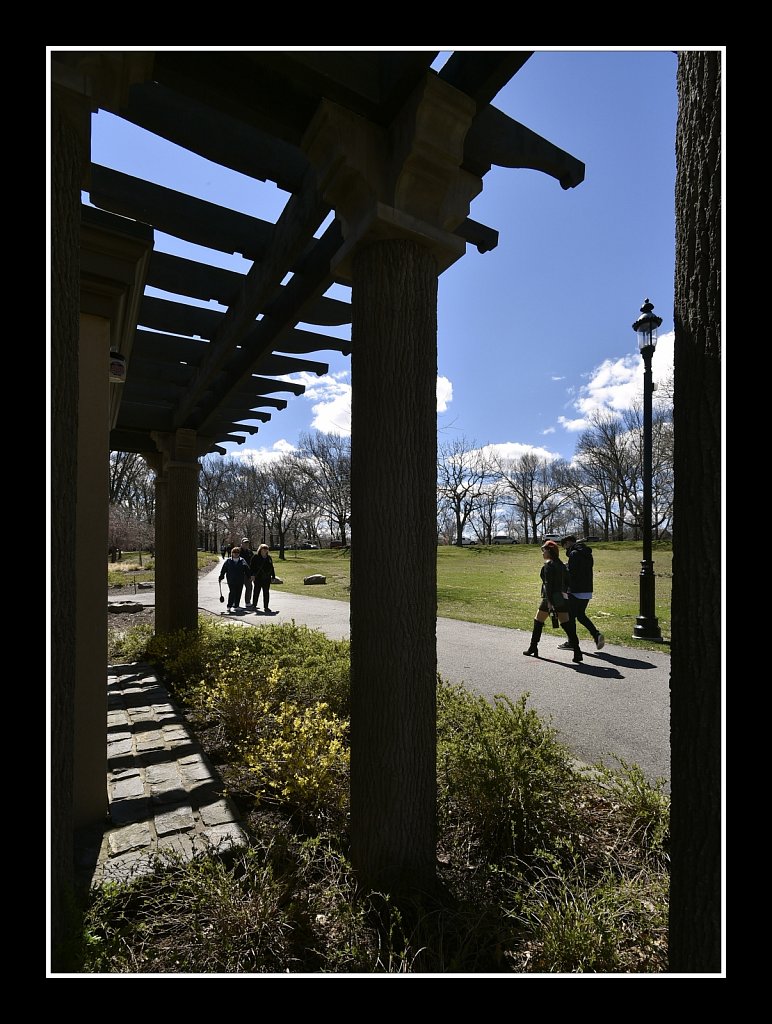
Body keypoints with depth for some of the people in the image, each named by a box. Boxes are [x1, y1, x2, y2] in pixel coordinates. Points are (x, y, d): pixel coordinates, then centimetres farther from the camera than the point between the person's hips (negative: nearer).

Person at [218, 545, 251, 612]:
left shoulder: (242, 561, 8)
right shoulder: (228, 561, 5)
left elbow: (247, 569, 10)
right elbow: (223, 570, 8)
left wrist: (249, 577, 6)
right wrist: (220, 577, 6)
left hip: (240, 581, 2)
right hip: (231, 580, -2)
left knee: (238, 594, 6)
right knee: (232, 592, -12)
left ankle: (235, 606, 16)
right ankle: (229, 606, -4)